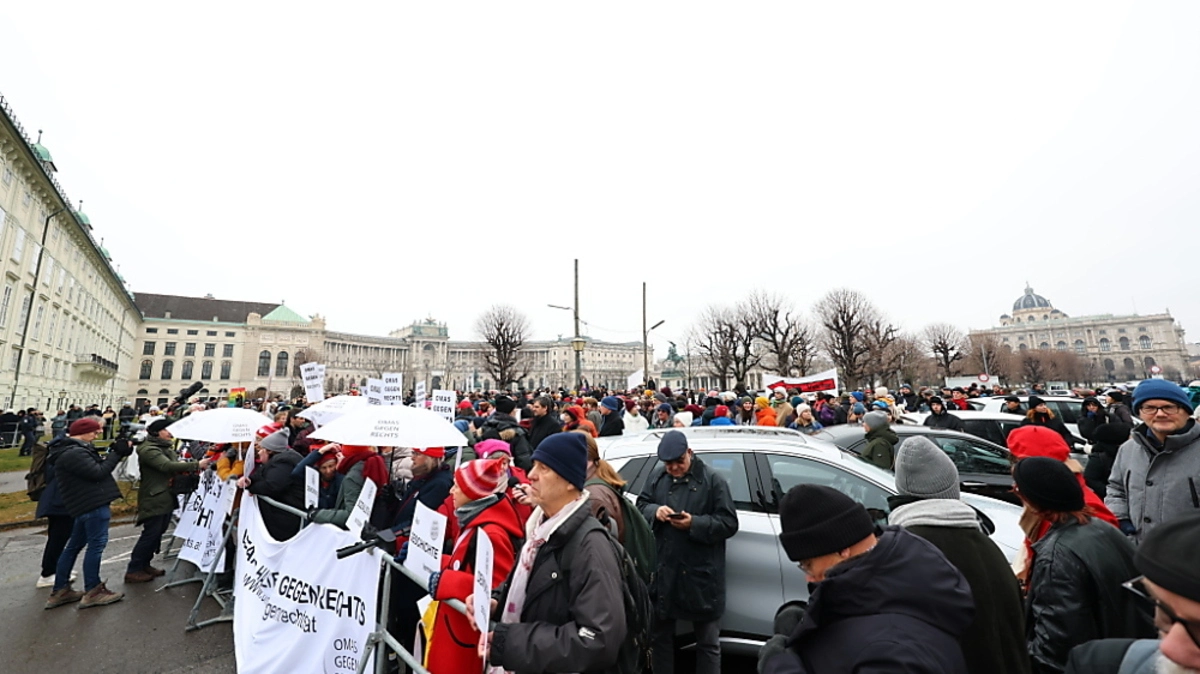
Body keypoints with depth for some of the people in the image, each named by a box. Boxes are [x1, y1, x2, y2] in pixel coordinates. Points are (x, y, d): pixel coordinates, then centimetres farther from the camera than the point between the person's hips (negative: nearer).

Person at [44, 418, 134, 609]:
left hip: (86, 504, 11)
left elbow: (95, 467, 17)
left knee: (74, 545, 17)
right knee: (96, 544, -5)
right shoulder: (74, 453, -18)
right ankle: (92, 592, 1)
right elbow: (98, 472, -22)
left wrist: (115, 452, 5)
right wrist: (117, 453, -15)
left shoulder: (71, 450, 16)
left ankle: (60, 591, 26)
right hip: (93, 504, -11)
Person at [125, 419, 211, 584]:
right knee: (150, 534, -5)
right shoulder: (149, 450, -17)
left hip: (166, 497, 9)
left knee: (158, 532, 15)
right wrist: (196, 465, -35)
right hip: (154, 498, -9)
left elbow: (175, 464, 16)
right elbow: (167, 466, -30)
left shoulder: (165, 447, 15)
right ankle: (133, 570, 6)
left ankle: (144, 564, 26)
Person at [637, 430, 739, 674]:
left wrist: (694, 524, -23)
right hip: (662, 571, 4)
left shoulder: (712, 480, -9)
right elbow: (640, 505, 8)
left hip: (701, 574, -4)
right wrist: (655, 511, -14)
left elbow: (729, 523, -10)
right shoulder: (656, 477, 5)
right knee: (660, 634, 21)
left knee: (707, 642, 14)